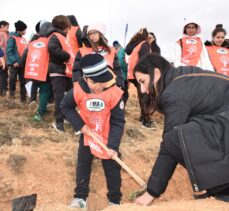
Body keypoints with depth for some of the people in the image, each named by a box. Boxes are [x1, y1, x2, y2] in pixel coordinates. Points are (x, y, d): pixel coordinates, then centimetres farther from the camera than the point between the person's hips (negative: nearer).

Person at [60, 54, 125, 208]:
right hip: (87, 135, 2)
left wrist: (112, 145, -26)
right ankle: (80, 197, 28)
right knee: (83, 165, 12)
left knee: (112, 169, 8)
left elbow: (118, 122, -21)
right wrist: (79, 124, -14)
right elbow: (66, 107, -3)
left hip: (108, 138, -2)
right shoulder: (78, 90, -22)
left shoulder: (115, 93, -27)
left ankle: (115, 200, 24)